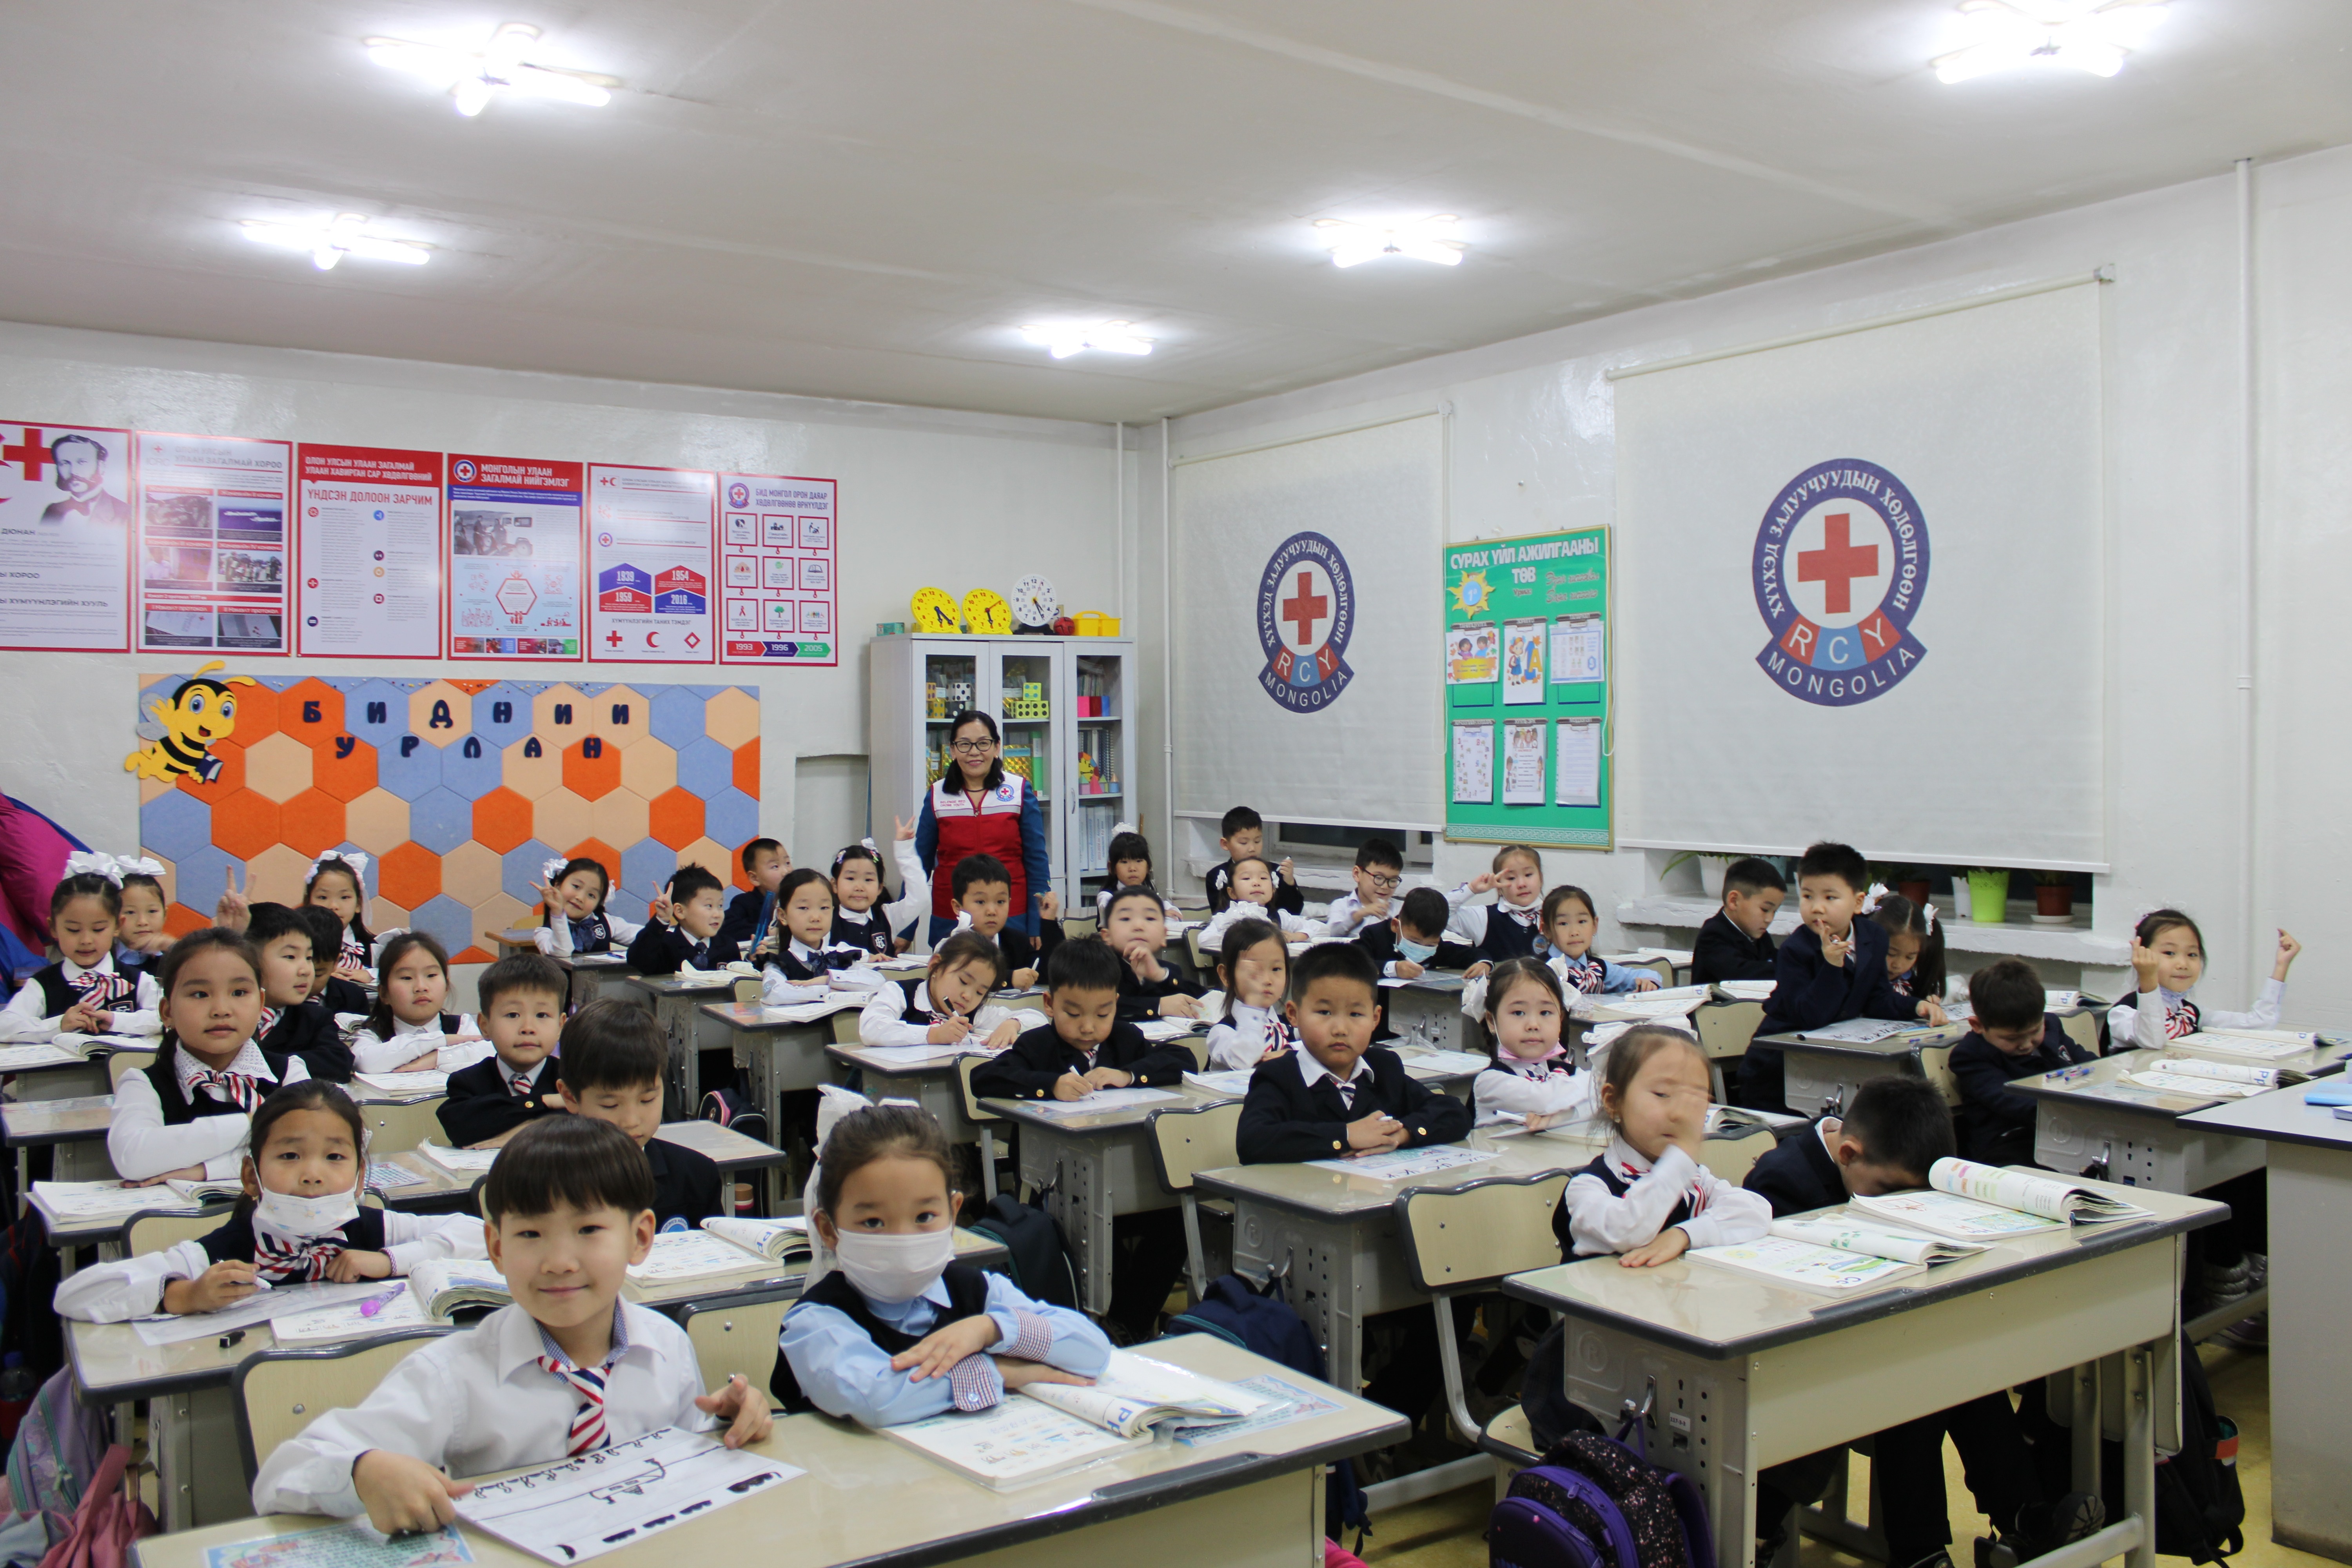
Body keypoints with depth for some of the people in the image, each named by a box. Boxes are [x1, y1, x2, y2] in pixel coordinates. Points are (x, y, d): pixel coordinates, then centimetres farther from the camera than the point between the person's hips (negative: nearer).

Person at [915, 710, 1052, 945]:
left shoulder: (1020, 791, 0)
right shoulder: (937, 796, 4)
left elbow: (1037, 860, 2)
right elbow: (921, 863, 8)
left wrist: (1038, 926, -2)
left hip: (1011, 920, -1)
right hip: (949, 923, 1)